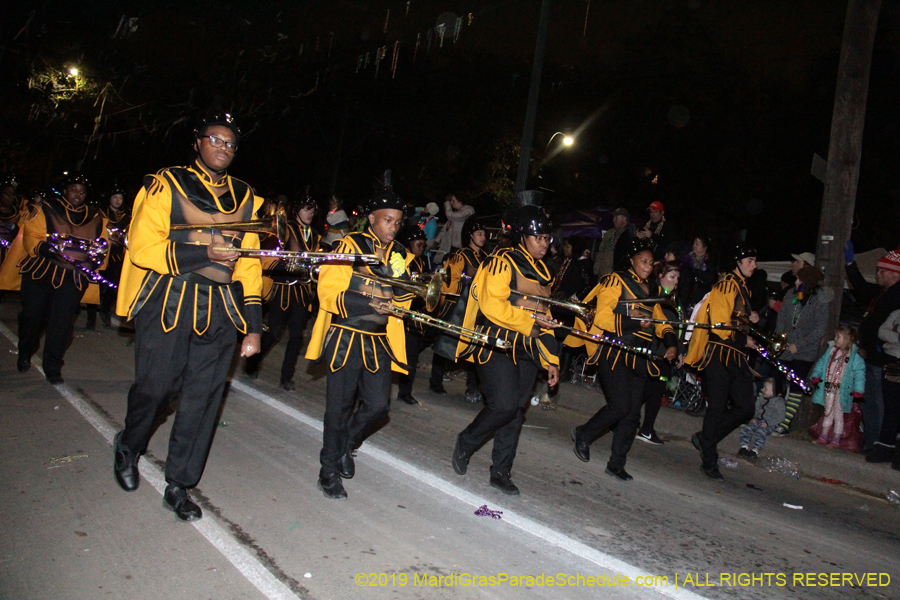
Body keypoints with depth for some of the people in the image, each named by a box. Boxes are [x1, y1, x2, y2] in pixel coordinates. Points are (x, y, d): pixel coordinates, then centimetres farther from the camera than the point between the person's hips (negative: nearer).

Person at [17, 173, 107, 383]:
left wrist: (94, 259, -5)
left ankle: (52, 367, 9)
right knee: (32, 316, 6)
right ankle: (24, 356, 32)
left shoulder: (95, 218, 11)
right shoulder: (46, 210, 3)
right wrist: (48, 249, -21)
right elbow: (31, 237, -3)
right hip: (40, 272, -1)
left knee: (62, 322, -3)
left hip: (73, 277, 1)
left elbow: (102, 246, 15)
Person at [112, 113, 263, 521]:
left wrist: (253, 326, 6)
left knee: (203, 397, 3)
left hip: (220, 311, 3)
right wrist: (203, 253, -16)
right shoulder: (166, 186, 4)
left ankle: (178, 485, 19)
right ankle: (128, 448, 36)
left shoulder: (246, 199, 13)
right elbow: (140, 247, -4)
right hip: (168, 303, -2)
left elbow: (249, 264, 12)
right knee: (155, 386, 3)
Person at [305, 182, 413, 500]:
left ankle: (346, 445, 31)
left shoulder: (400, 255, 12)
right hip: (346, 339, -5)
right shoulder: (349, 246, -5)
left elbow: (402, 301, 12)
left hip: (379, 341, 5)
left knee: (378, 405, 2)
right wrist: (366, 302, -25)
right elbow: (328, 293, -12)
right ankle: (329, 472, 18)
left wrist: (402, 286, -11)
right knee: (339, 407, 1)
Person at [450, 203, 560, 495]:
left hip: (526, 349, 7)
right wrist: (530, 322, -18)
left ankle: (501, 471, 18)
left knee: (516, 410, 6)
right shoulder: (504, 262, -6)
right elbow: (491, 305, -17)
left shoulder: (542, 272, 19)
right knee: (504, 405, -15)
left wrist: (551, 360, 19)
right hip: (496, 345, -7)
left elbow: (544, 317, 23)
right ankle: (465, 443, 11)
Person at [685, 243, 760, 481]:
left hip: (736, 355, 9)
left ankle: (705, 439, 19)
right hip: (720, 352, -9)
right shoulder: (727, 284, -9)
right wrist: (743, 340, -7)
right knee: (717, 407, -4)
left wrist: (749, 319, 12)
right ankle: (709, 461, 7)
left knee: (745, 409, 3)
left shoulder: (743, 288, 21)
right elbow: (719, 323, -17)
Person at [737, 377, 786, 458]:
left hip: (771, 424, -6)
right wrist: (755, 417, 0)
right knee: (746, 428, -16)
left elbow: (780, 416, -13)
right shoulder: (761, 398, 9)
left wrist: (768, 423, -20)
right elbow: (756, 409, 20)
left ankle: (755, 450, -22)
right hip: (759, 420, 6)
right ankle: (744, 447, -12)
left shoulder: (779, 401, -9)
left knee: (760, 432, -32)